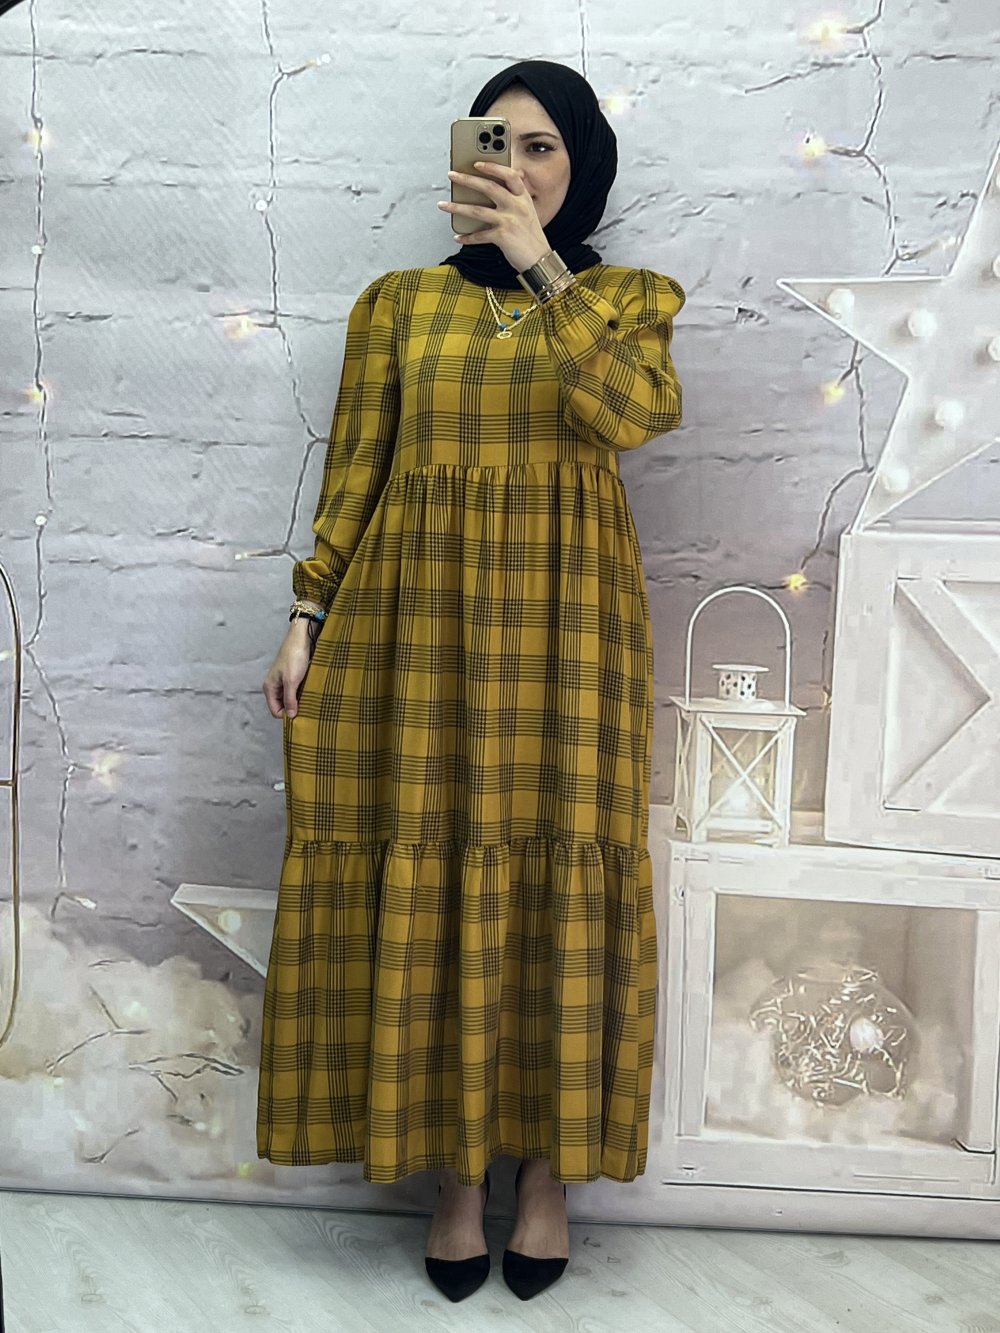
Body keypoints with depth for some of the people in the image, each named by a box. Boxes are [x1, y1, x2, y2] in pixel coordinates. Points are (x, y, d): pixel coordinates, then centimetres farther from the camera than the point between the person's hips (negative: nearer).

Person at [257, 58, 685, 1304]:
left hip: (562, 618, -1)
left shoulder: (632, 297, 8)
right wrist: (307, 617, 1)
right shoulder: (400, 299, 11)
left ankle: (547, 1167, 16)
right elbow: (353, 470, 8)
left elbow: (638, 412, -14)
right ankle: (456, 1172, 15)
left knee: (557, 876, 0)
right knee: (431, 876, 1)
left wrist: (541, 268, -16)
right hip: (423, 614, 1)